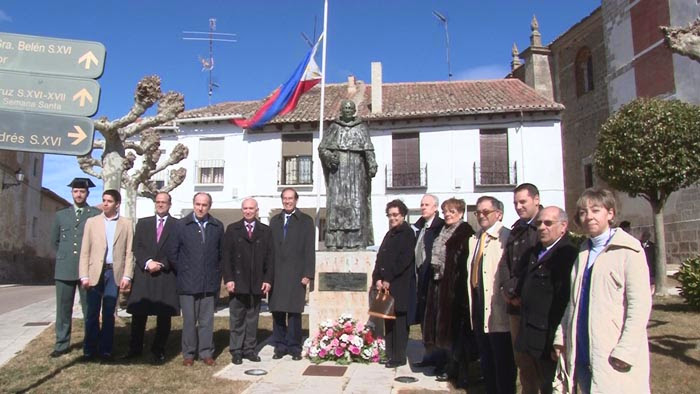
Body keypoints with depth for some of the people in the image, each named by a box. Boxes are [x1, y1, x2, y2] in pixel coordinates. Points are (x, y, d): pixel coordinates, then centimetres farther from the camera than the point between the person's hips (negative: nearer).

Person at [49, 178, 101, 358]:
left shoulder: (97, 214, 1)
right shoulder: (61, 215, 12)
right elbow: (54, 240, 22)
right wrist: (64, 256, 17)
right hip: (64, 269, 3)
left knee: (89, 309, 2)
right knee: (63, 308, 6)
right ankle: (62, 345, 14)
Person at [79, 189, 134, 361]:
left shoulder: (126, 224, 6)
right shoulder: (92, 222, 8)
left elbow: (129, 252, 3)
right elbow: (85, 252, 5)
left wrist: (127, 276, -6)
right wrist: (84, 276, -4)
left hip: (115, 273, 0)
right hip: (95, 272, 0)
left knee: (108, 314, 6)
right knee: (92, 313, 3)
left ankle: (105, 350, 15)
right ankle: (89, 350, 14)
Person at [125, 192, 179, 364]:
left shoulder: (178, 225, 4)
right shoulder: (143, 223, 13)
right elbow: (137, 247, 5)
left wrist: (162, 264, -12)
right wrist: (147, 262, -11)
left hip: (166, 276, -2)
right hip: (144, 274, 2)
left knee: (164, 316, 4)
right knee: (138, 313, 4)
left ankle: (158, 350, 16)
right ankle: (135, 348, 18)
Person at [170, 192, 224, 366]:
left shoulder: (217, 226, 6)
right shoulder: (181, 225, 2)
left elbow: (222, 252, 12)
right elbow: (174, 252, 5)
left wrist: (217, 273, 9)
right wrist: (182, 272, 5)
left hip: (210, 282, 1)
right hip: (188, 283, -1)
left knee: (207, 320, 6)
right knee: (189, 320, 5)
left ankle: (206, 353, 16)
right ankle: (188, 354, 16)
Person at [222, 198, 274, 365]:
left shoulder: (265, 231, 8)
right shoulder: (232, 229, 6)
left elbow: (270, 257, 5)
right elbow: (226, 256, 1)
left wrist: (268, 280, -2)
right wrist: (228, 279, -7)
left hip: (257, 283, 1)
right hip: (237, 282, -1)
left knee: (253, 318, 7)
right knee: (237, 318, 4)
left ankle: (249, 349, 16)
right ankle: (236, 351, 12)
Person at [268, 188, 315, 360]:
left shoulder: (306, 221, 3)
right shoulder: (274, 221, 13)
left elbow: (309, 249, -2)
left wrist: (308, 274, -9)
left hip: (296, 274, -3)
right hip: (276, 274, 3)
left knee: (294, 312, -1)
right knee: (277, 312, 5)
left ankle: (294, 347, 10)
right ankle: (280, 346, 16)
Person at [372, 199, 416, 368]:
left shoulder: (407, 234, -5)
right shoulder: (390, 234, 17)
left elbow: (404, 260, -13)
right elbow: (380, 258, 15)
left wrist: (388, 280, -12)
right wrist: (378, 279, 2)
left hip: (400, 286, -7)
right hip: (386, 285, 7)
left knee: (399, 321, -3)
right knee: (388, 321, 9)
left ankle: (399, 357, 5)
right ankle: (390, 354, 18)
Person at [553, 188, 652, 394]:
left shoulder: (628, 251, -8)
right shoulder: (583, 252, 14)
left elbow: (640, 304, -13)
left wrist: (625, 351, -16)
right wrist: (561, 336, 9)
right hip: (583, 351, 6)